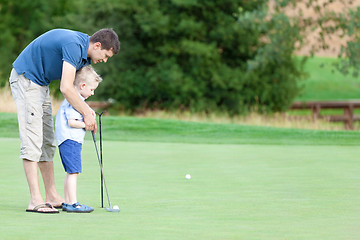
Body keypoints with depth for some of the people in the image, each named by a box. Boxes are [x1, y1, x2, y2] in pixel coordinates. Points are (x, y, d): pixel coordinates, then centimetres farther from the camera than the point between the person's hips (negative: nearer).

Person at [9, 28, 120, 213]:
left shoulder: (84, 52, 6)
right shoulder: (74, 45, -25)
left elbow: (75, 87, 13)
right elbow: (66, 88, -29)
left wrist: (86, 108, -4)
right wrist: (86, 113, -19)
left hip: (40, 83, 11)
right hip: (25, 78, -11)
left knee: (47, 142, 10)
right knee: (32, 140, -14)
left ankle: (52, 196, 13)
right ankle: (35, 200, -17)